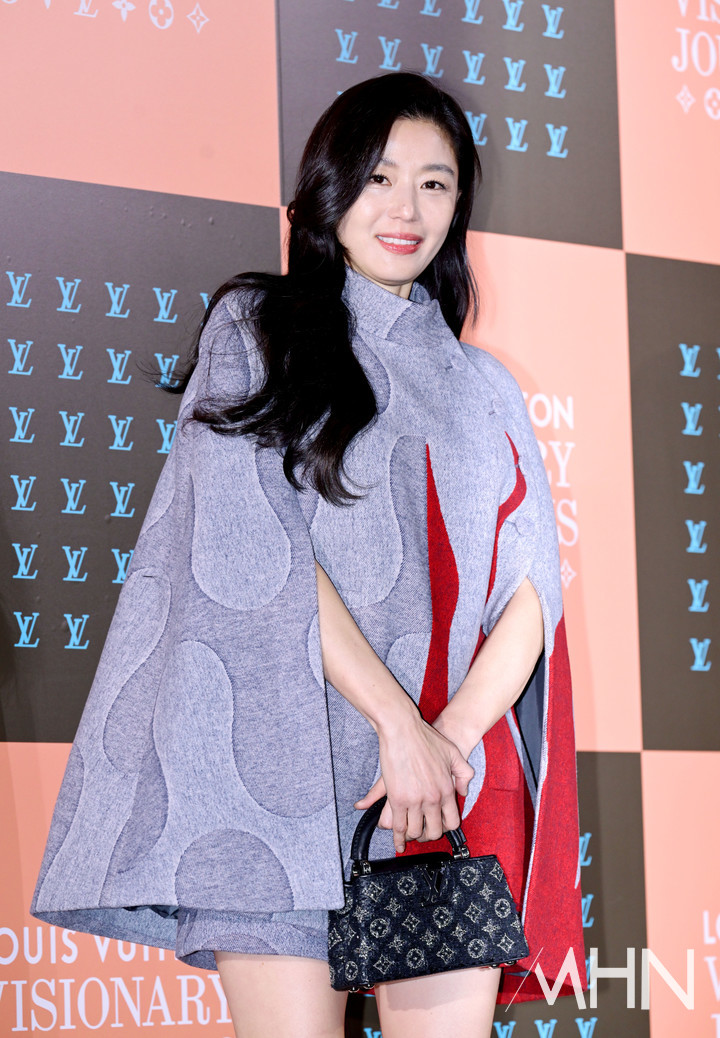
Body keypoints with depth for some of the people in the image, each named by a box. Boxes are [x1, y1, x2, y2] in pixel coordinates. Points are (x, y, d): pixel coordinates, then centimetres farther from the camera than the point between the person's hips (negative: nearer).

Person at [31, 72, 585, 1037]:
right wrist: (398, 724, -10)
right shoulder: (257, 327, 11)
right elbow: (254, 546, -3)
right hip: (285, 757, -3)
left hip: (456, 777, 3)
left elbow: (529, 591, 9)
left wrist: (453, 738, -9)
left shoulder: (484, 391, 21)